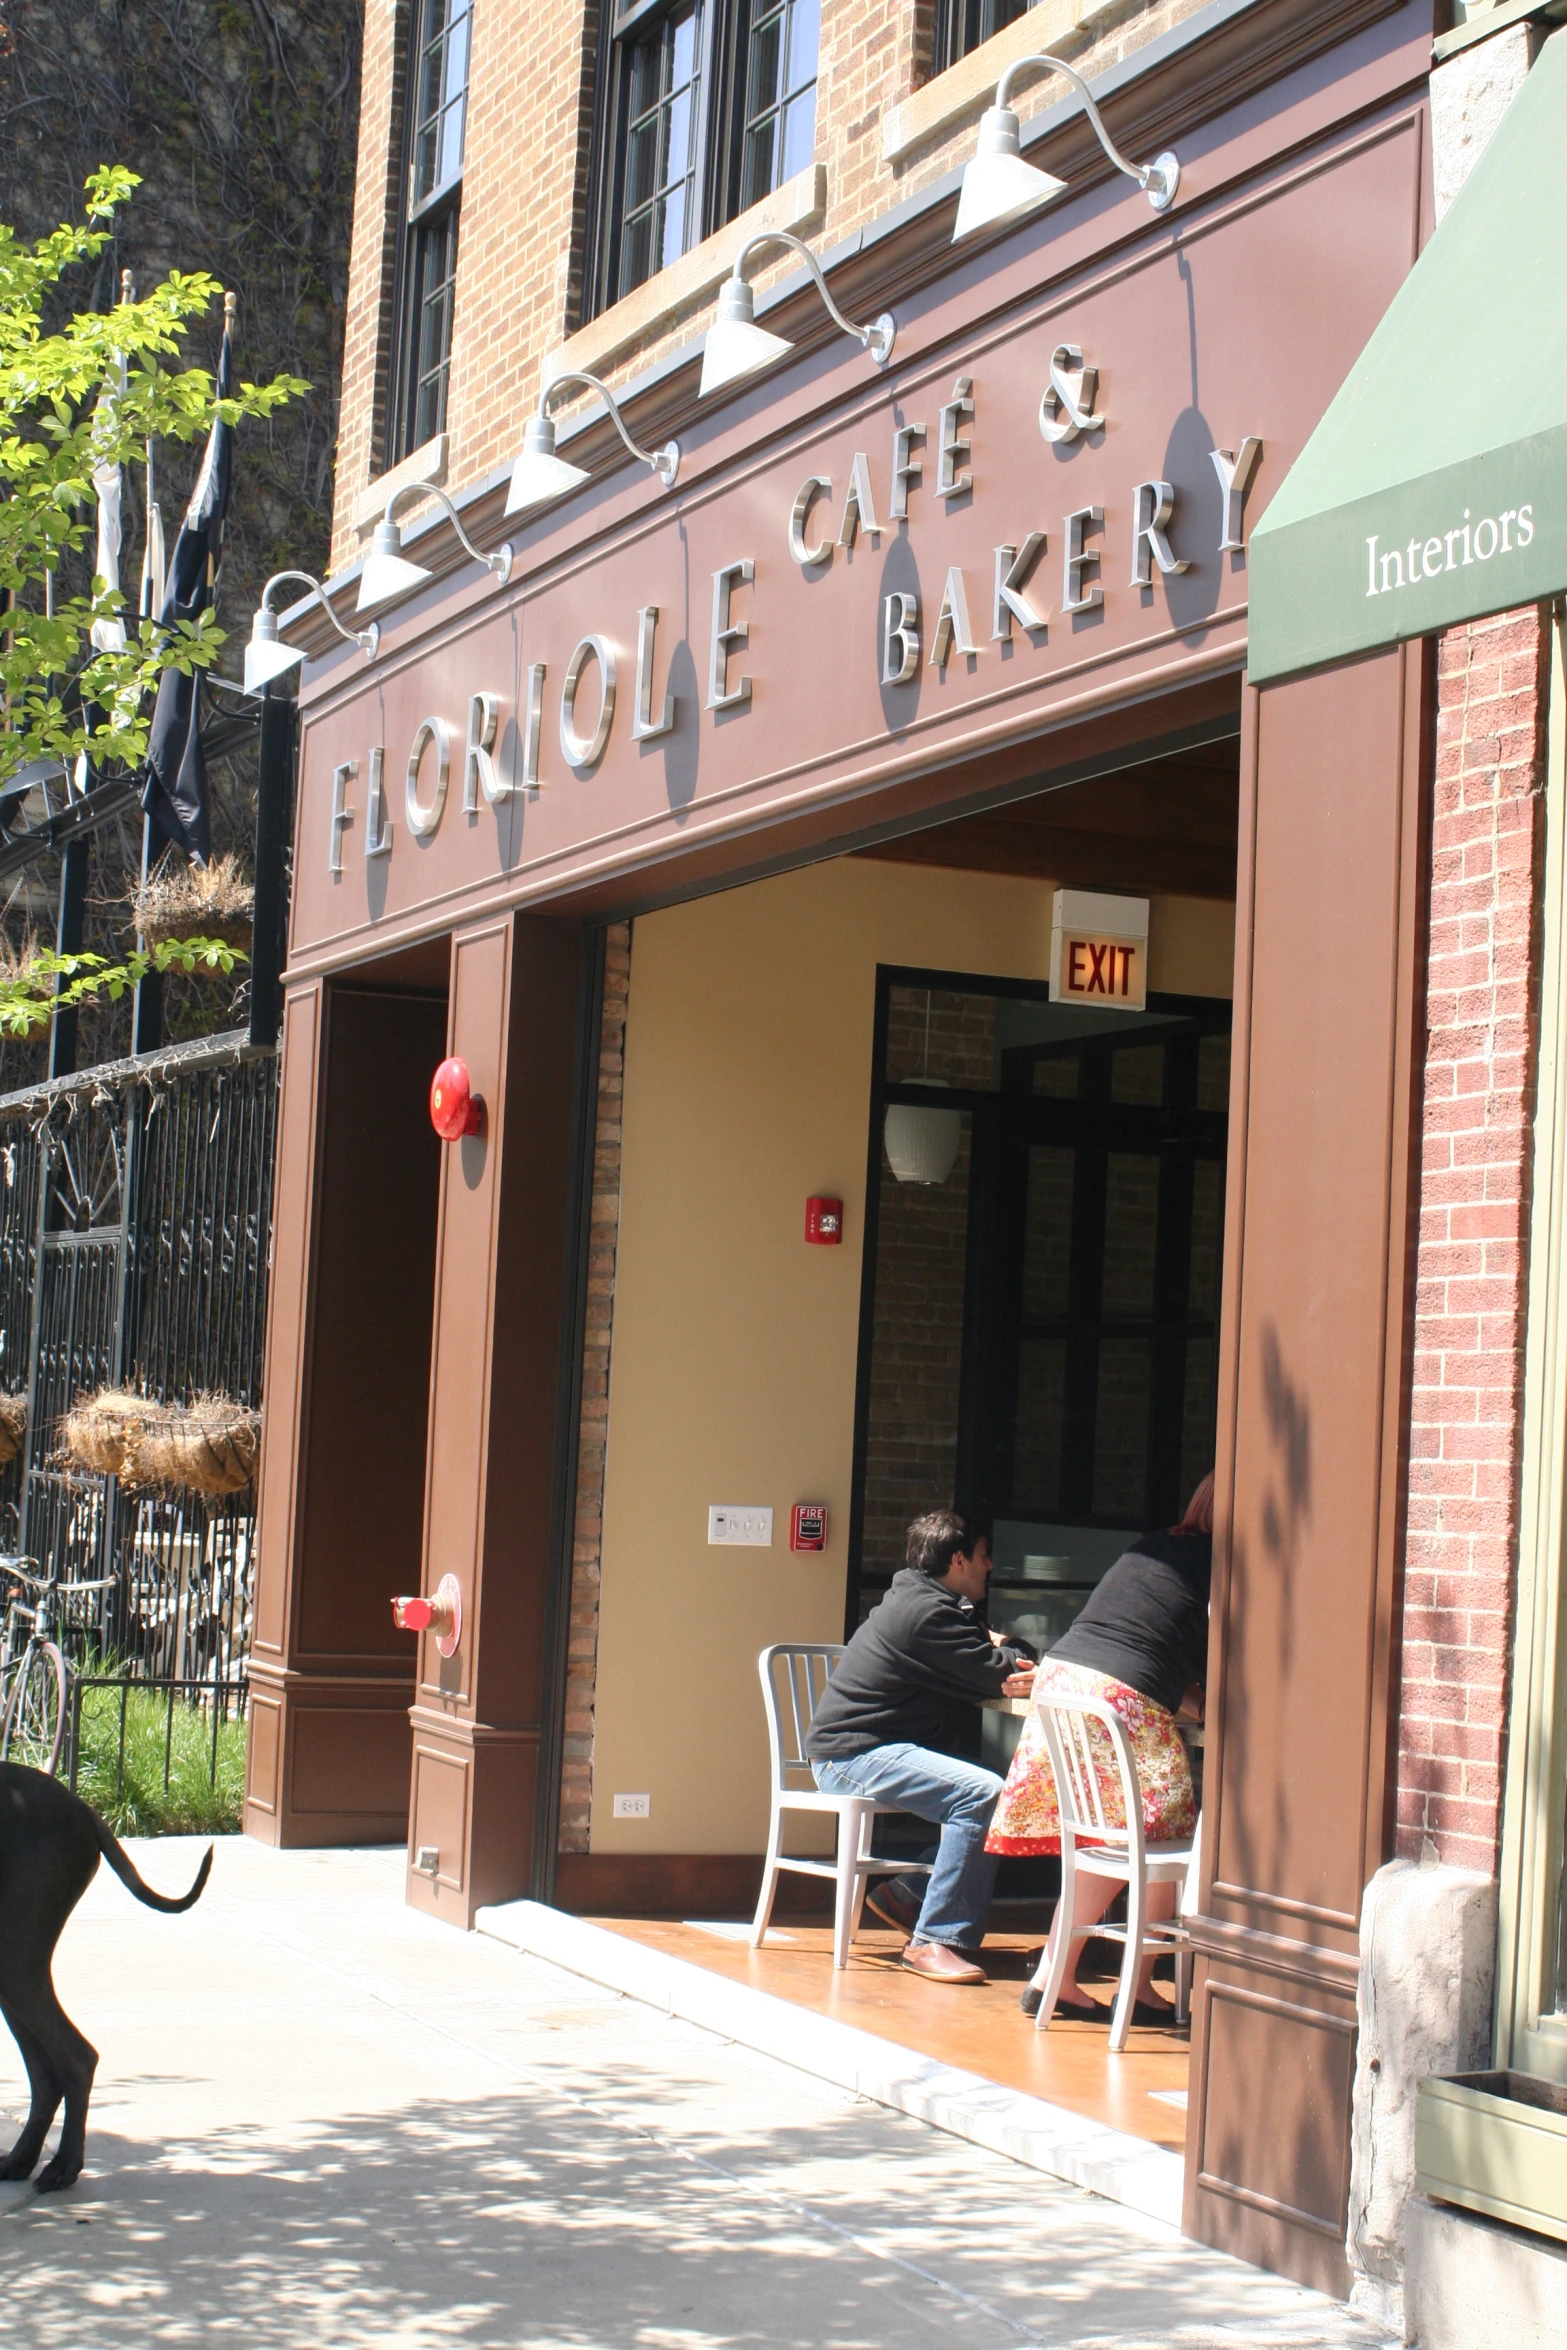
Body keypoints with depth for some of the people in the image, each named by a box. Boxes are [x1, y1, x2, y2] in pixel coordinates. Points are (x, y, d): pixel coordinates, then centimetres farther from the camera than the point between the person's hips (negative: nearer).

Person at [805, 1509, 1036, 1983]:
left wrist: (996, 1646, -8)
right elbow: (1002, 1676, -18)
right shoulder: (928, 1611, -16)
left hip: (869, 1749, 11)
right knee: (982, 1793, -25)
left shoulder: (919, 1599, 17)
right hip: (854, 1753, -11)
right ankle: (934, 1941, -23)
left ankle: (904, 1894, 11)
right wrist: (1015, 1652, 2)